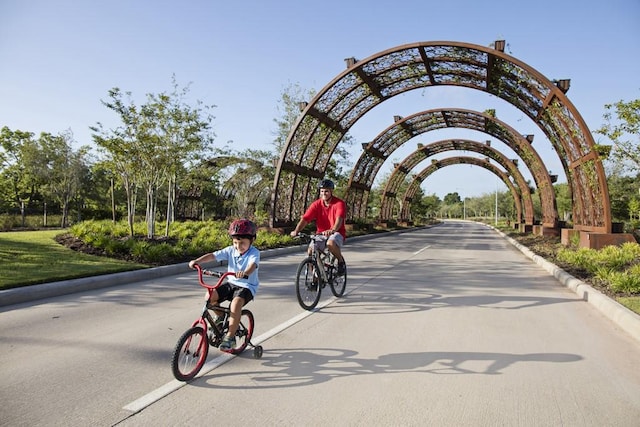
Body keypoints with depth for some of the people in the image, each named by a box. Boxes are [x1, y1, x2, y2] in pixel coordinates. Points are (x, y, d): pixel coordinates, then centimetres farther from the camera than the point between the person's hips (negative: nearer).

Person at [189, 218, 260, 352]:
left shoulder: (254, 253, -14)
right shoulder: (231, 250, -1)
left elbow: (253, 265, -35)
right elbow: (213, 255, -11)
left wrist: (245, 273, -58)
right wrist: (197, 261, -27)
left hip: (247, 286, -5)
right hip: (231, 283, 5)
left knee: (236, 303, -34)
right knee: (210, 295, -17)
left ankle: (230, 337, -19)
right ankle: (219, 316, 13)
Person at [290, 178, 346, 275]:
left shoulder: (339, 203, -12)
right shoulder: (316, 204, -3)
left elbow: (339, 219, -30)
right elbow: (305, 218, -13)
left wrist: (332, 230, -50)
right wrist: (296, 231, -31)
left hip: (337, 233, -3)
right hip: (320, 233, 4)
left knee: (330, 243, -36)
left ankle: (341, 261, -6)